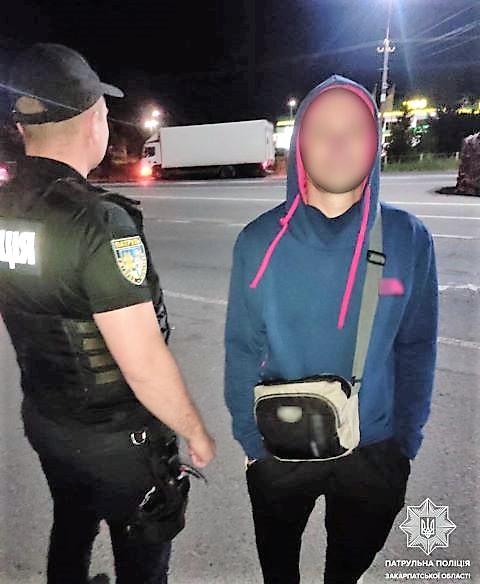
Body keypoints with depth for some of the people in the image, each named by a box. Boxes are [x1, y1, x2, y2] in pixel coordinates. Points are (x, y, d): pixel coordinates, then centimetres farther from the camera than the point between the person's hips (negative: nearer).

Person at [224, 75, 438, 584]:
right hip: (281, 446, 0)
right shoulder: (260, 240, -16)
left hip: (374, 449, 1)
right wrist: (249, 438, -4)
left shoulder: (408, 238, -13)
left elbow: (416, 349, -5)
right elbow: (243, 348, -9)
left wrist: (406, 442, 0)